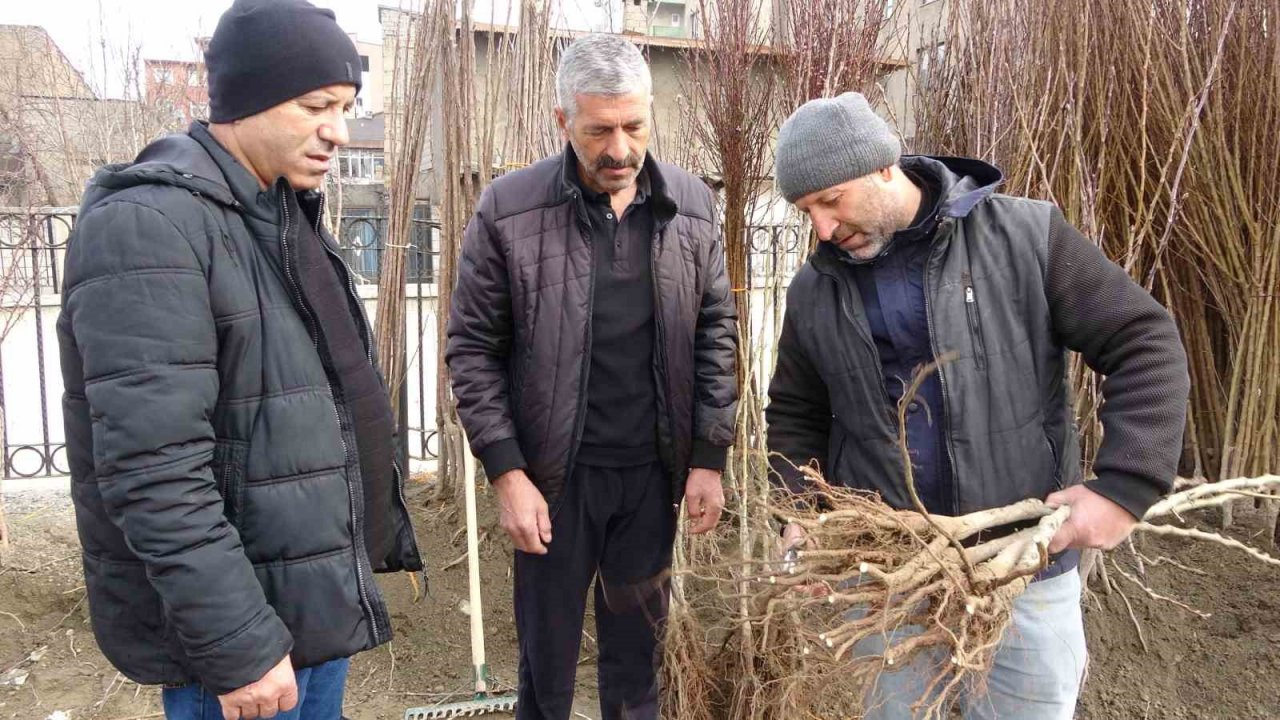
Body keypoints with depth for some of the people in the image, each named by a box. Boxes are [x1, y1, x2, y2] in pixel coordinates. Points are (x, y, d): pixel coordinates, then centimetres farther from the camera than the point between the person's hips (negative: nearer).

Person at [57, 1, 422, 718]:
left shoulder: (286, 212, 10)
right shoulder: (150, 225, -19)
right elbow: (155, 472, -25)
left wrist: (378, 531, 17)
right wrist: (237, 647, -23)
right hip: (236, 618, -8)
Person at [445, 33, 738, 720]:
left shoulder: (691, 205, 0)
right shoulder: (508, 209, -9)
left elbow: (716, 334, 5)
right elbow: (473, 350, -6)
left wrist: (708, 458, 1)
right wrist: (507, 473, -10)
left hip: (653, 471, 3)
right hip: (554, 474, -2)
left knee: (637, 649, 19)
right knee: (547, 652, 14)